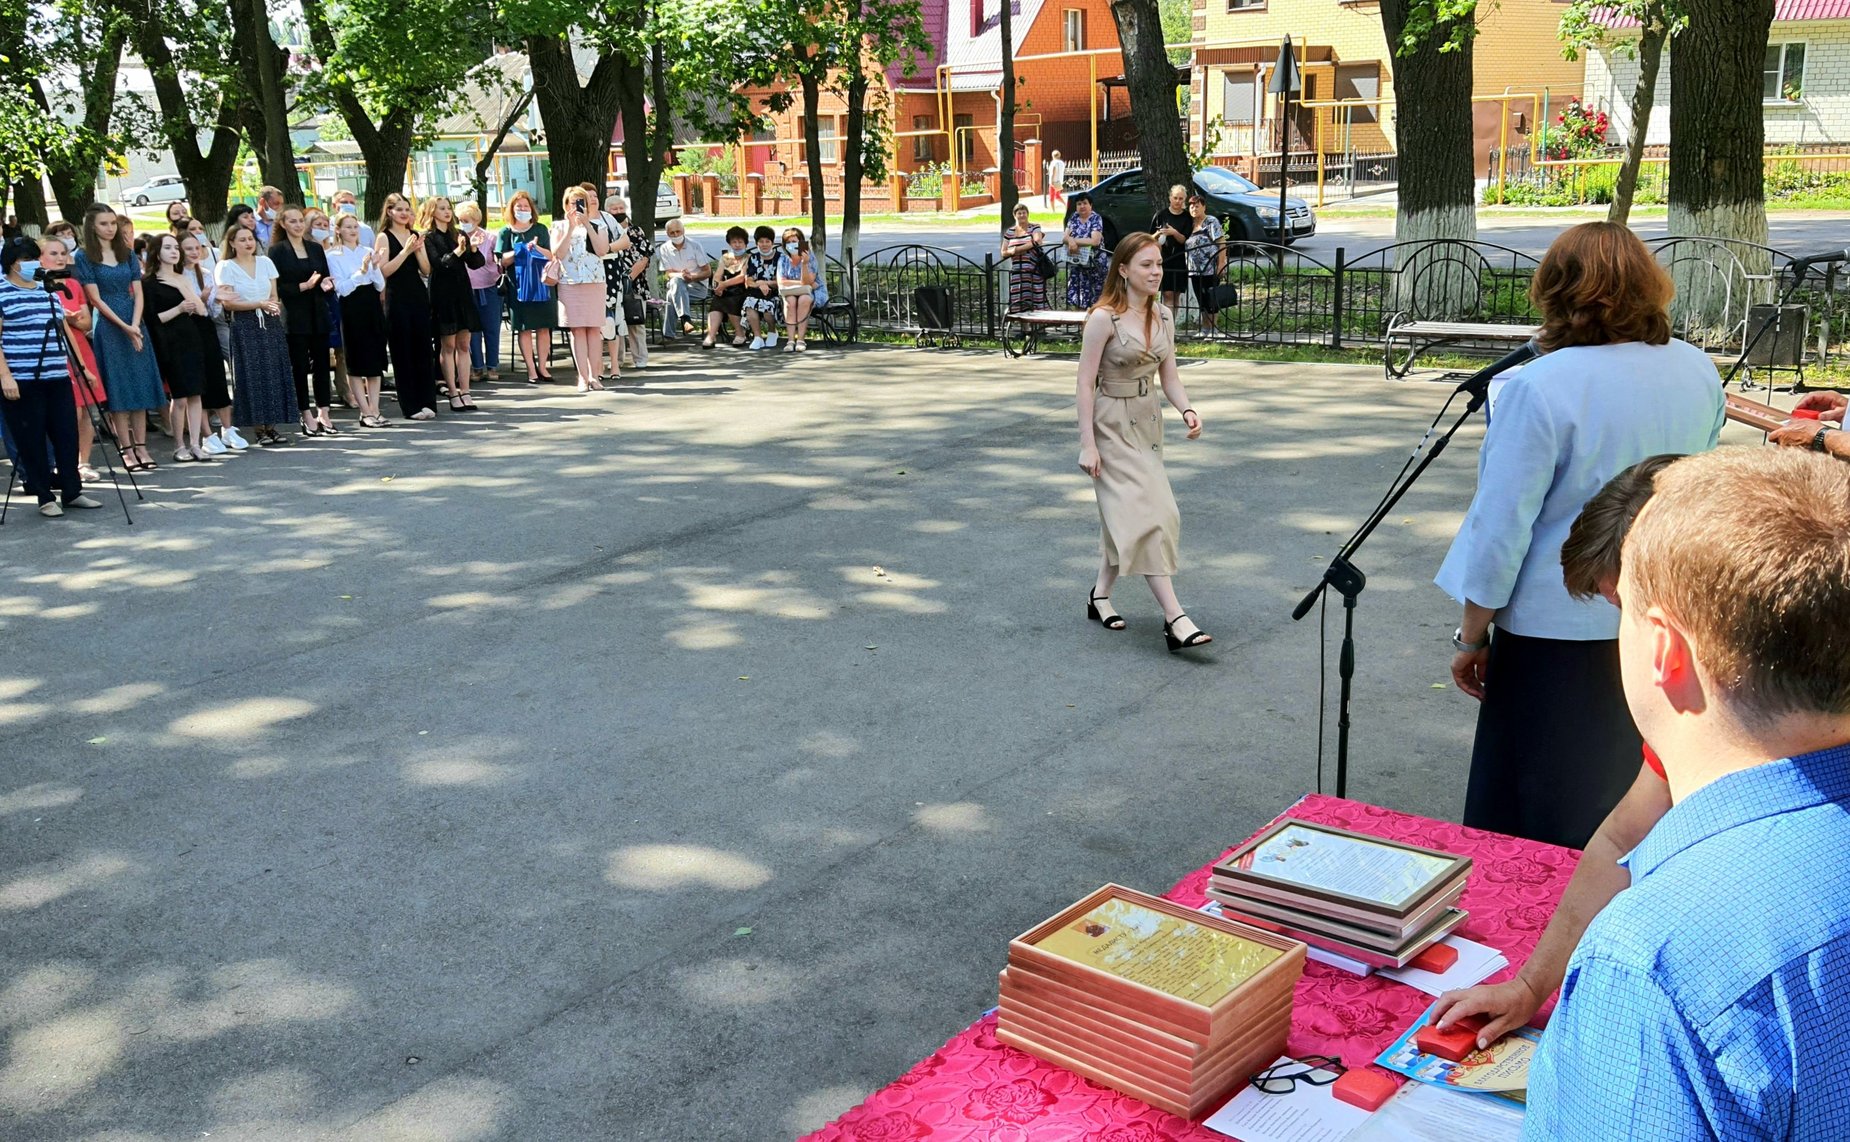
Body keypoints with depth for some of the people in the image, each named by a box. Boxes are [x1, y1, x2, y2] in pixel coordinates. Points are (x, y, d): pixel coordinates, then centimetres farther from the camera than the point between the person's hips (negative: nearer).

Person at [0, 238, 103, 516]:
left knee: (66, 435, 6)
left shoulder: (48, 291, 15)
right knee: (32, 440, 1)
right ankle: (45, 498, 8)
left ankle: (72, 492, 15)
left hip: (57, 377, 6)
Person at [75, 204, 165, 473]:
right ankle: (127, 450, 0)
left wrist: (135, 325, -9)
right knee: (118, 390, -3)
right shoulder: (84, 256, -1)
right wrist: (124, 326, -15)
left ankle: (141, 448, 6)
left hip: (135, 326, 4)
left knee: (140, 386, 2)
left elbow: (137, 293, 6)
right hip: (108, 327, -4)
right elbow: (95, 298, -7)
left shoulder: (128, 253, 11)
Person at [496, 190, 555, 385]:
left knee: (543, 327, 1)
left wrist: (536, 248, -13)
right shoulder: (506, 232, 7)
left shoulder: (540, 230, 11)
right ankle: (531, 369, 1)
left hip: (541, 283, 2)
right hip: (519, 286, -2)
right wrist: (522, 250, -13)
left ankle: (542, 366, 8)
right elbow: (503, 260, -1)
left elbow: (550, 256, 5)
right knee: (524, 328, -2)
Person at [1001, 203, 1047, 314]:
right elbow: (1003, 253, 15)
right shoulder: (1009, 232, 16)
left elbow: (1037, 241, -13)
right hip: (1016, 274, 3)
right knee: (1018, 306, -5)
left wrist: (1017, 249, -12)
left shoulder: (1034, 228, 6)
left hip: (1034, 272, -3)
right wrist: (1011, 252, -9)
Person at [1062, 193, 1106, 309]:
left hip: (1093, 264, -5)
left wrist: (1074, 240, -16)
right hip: (1075, 263, 5)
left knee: (1092, 300, -4)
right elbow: (1065, 237, 2)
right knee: (1075, 297, 5)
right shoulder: (1074, 218, 8)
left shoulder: (1096, 219, -8)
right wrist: (1070, 240, -23)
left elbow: (1095, 241, -22)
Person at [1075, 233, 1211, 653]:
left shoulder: (1163, 316, 5)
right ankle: (1175, 619, -15)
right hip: (1112, 425, -7)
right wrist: (1087, 444, -17)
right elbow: (1085, 383, -14)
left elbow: (1169, 377, 9)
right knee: (1144, 513, -13)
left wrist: (1187, 410, -10)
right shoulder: (1104, 318, -15)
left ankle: (1100, 595, 30)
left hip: (1148, 422, 7)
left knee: (1126, 516, 12)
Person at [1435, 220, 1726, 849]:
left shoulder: (1541, 387, -21)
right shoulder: (1698, 372, -1)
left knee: (1539, 825, 8)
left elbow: (1501, 527, -17)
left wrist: (1471, 637, -7)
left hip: (1563, 628, -6)